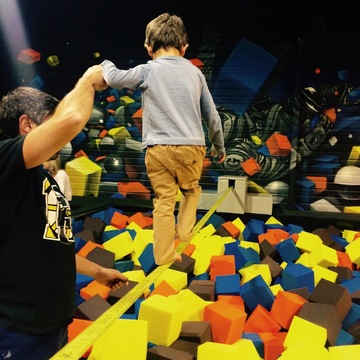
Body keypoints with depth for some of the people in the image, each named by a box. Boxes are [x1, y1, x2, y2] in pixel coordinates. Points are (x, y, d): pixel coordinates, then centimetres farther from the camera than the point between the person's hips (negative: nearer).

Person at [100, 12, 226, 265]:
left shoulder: (148, 71, 0)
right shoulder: (195, 72, 9)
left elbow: (114, 78, 8)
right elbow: (212, 116, 14)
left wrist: (106, 64, 32)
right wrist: (220, 146, 27)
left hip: (158, 148, -1)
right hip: (191, 147, 2)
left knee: (164, 202, 6)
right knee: (191, 190, 27)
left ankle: (164, 258, 12)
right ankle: (184, 233, 18)